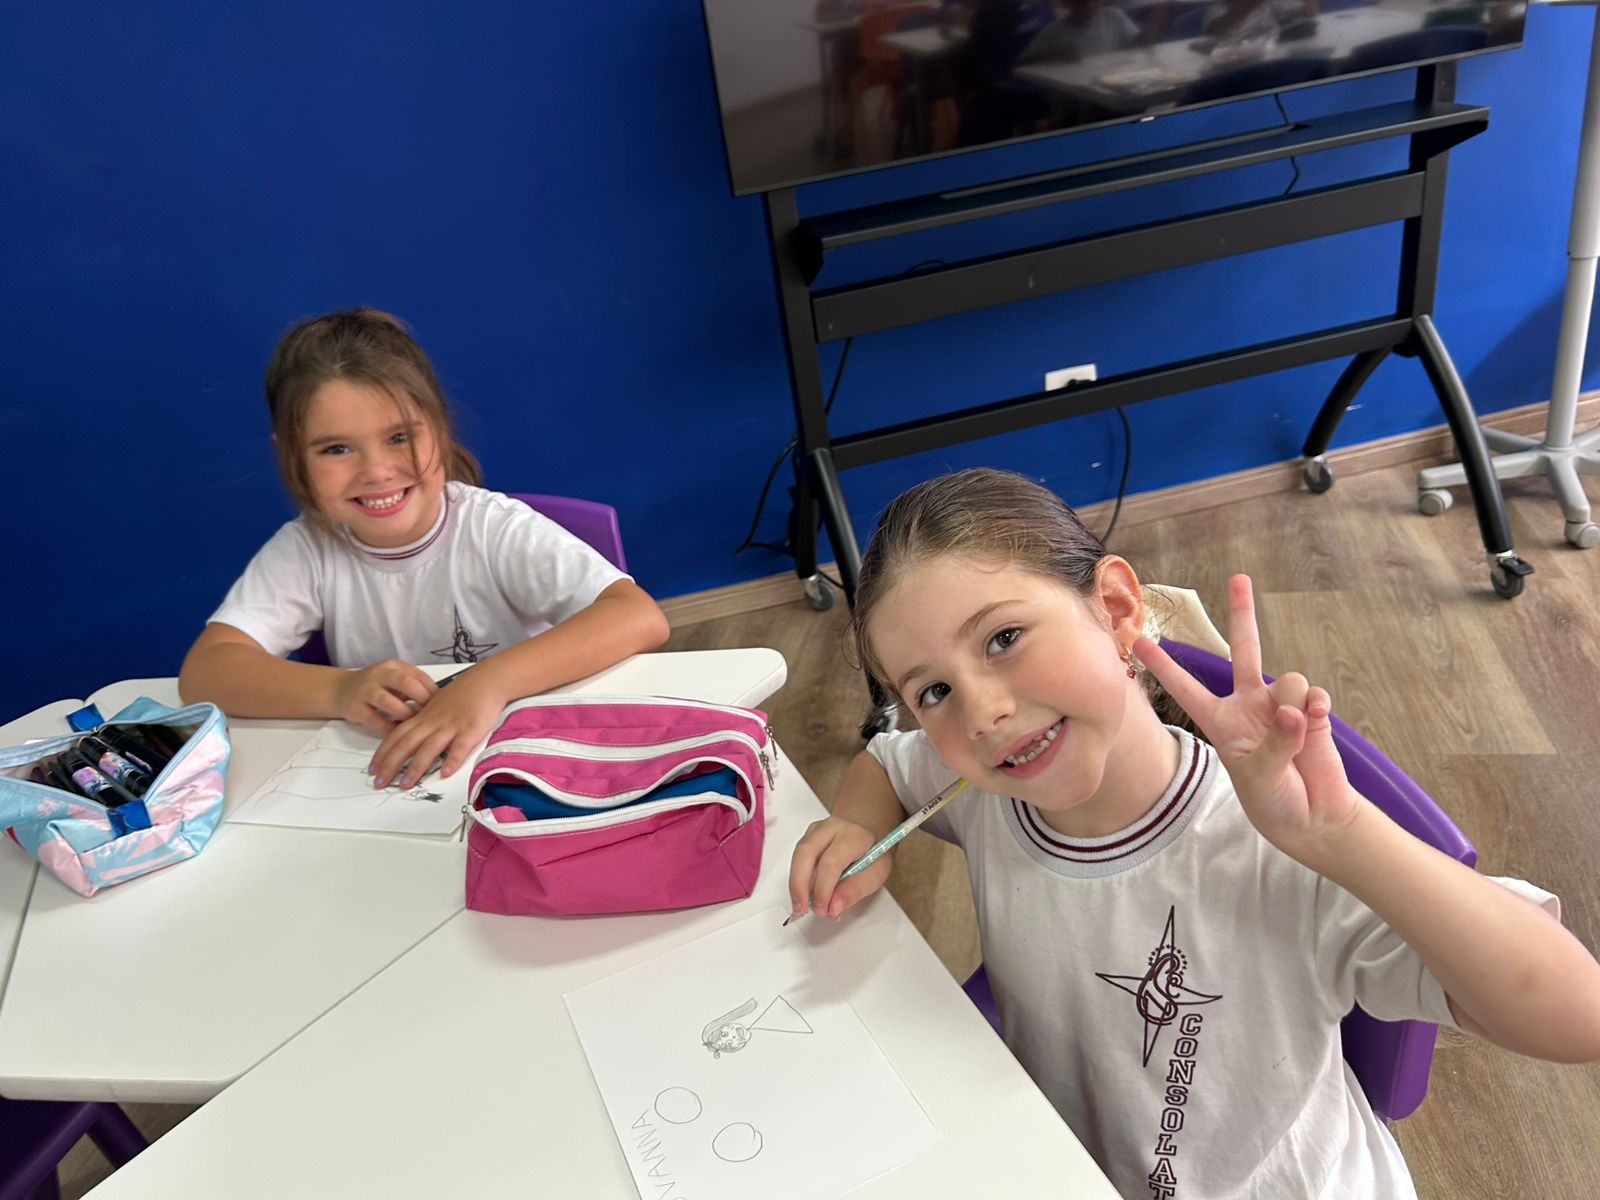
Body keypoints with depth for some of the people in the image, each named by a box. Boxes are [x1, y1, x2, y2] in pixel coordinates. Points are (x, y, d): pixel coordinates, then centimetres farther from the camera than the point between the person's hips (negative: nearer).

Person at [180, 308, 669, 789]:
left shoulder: (496, 529, -14)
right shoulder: (306, 550, -5)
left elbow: (641, 618, -26)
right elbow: (203, 672, -14)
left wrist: (491, 680, -37)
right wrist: (340, 690, -31)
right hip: (383, 782, 2)